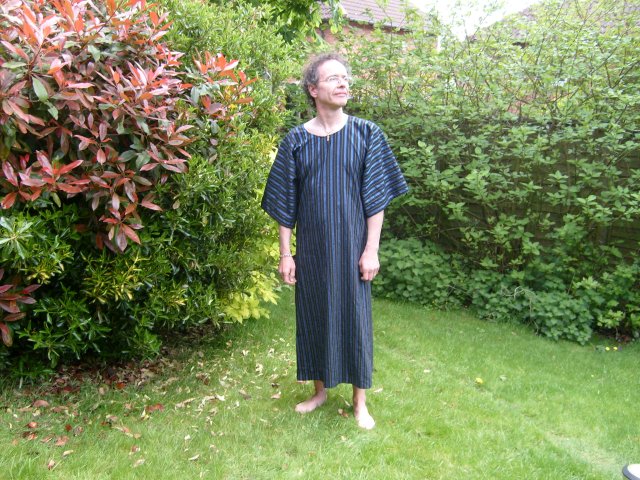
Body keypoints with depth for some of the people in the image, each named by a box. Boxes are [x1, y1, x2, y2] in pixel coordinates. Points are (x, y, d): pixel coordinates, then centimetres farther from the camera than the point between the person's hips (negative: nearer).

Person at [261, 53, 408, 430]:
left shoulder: (366, 134, -3)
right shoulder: (296, 141, 0)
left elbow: (376, 198, -3)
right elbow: (285, 203, 2)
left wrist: (371, 249, -7)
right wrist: (286, 254, 0)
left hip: (351, 247, -1)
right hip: (312, 248, 2)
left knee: (354, 316, 7)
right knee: (314, 315, 12)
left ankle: (360, 401, 25)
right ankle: (320, 390, 33)